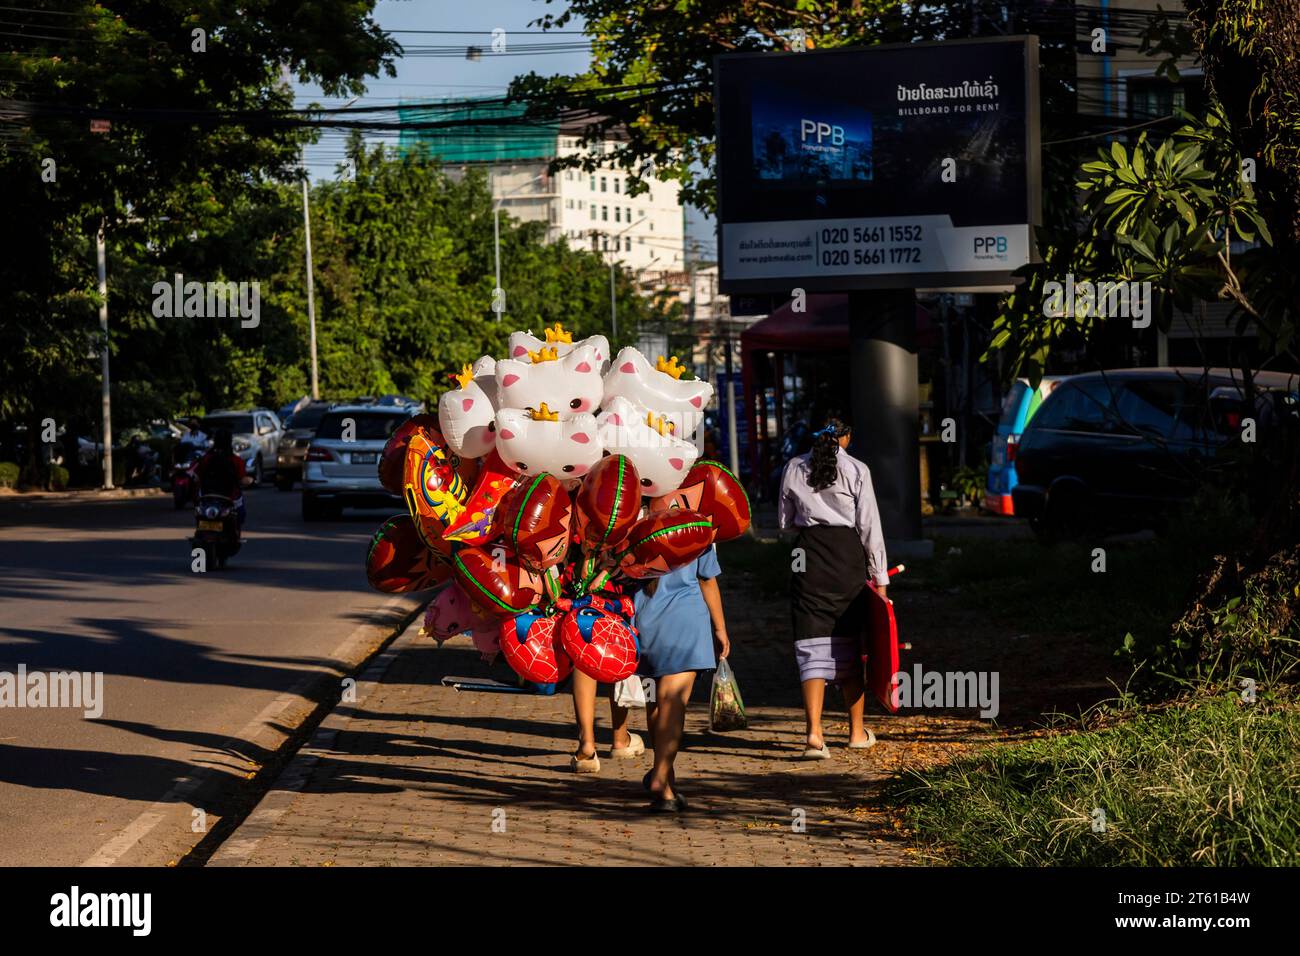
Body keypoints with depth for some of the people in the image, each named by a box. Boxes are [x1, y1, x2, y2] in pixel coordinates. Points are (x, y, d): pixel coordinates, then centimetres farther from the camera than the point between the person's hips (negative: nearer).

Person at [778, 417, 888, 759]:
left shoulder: (794, 469, 5)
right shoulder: (856, 470, -1)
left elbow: (785, 520, 14)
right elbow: (870, 526, -3)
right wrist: (879, 577, 2)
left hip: (809, 552, 1)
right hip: (848, 554, -1)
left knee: (812, 645, -2)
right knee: (849, 646, 12)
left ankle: (814, 731, -19)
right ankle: (857, 731, 23)